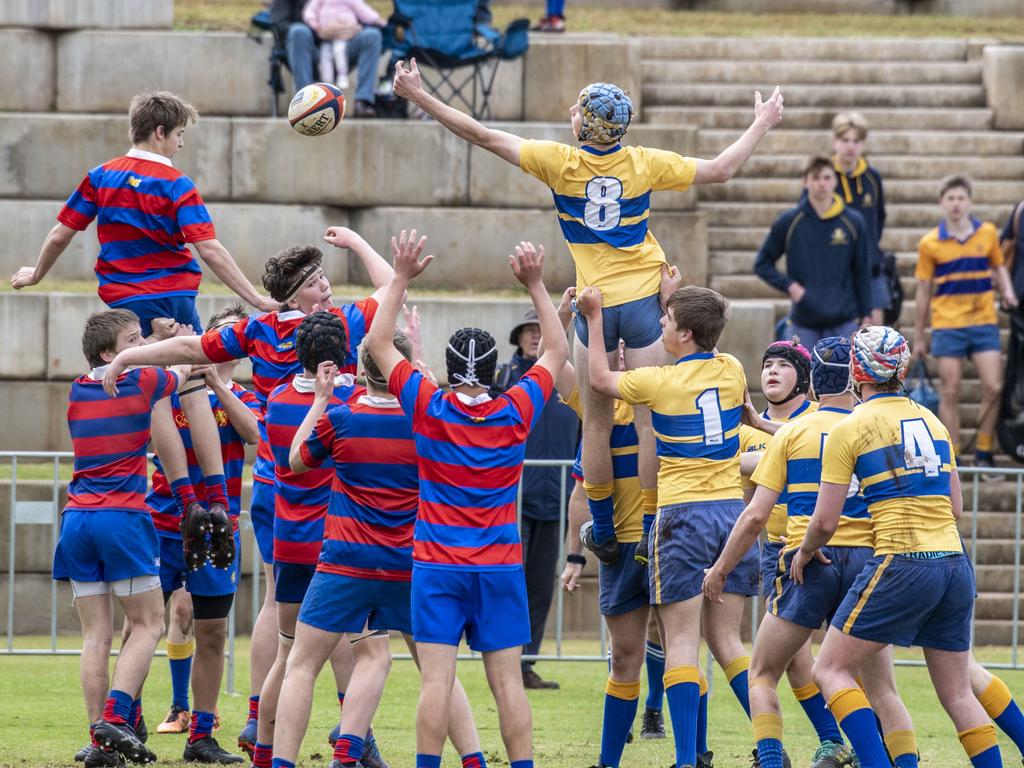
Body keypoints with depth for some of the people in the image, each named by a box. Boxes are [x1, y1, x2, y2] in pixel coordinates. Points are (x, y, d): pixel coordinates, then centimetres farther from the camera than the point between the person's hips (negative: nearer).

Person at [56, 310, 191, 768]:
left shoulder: (78, 392, 11)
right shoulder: (142, 383, -3)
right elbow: (183, 371, 18)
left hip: (77, 519, 5)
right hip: (122, 518, -5)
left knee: (96, 632, 3)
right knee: (147, 624, 2)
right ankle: (115, 717, -14)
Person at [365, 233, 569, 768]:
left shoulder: (429, 409, -7)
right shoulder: (516, 413, -3)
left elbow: (378, 343, 3)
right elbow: (557, 350, 12)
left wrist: (402, 278, 5)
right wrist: (535, 285, 11)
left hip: (438, 567, -1)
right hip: (501, 567, 1)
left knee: (437, 678, -4)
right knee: (506, 680, 1)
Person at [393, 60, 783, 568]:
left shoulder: (562, 163, -6)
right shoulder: (644, 164, -2)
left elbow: (483, 136, -4)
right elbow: (721, 169, 7)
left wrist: (418, 95, 2)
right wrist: (761, 126, 22)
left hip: (594, 304, -1)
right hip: (642, 299, 1)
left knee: (597, 424, 8)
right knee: (648, 420, 0)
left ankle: (604, 533, 12)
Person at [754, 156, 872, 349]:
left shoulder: (853, 222, 2)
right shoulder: (789, 222, -1)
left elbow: (862, 272, 8)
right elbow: (762, 264, 6)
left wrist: (866, 316, 4)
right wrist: (789, 285, -10)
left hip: (844, 322, 1)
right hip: (802, 323, 0)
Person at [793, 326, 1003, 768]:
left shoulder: (850, 429, -3)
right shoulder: (931, 421, 14)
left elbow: (825, 521, -4)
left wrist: (804, 554, 15)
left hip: (901, 566, -6)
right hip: (956, 565, 6)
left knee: (830, 670, 2)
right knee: (956, 694, 12)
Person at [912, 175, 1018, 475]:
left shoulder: (987, 233, 3)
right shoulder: (930, 244, -1)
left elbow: (998, 266, 18)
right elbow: (923, 292, 6)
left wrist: (1007, 291, -4)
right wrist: (919, 337, 8)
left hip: (984, 323, 1)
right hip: (947, 325, -1)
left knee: (993, 388, -6)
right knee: (950, 393, 1)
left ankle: (984, 455, 7)